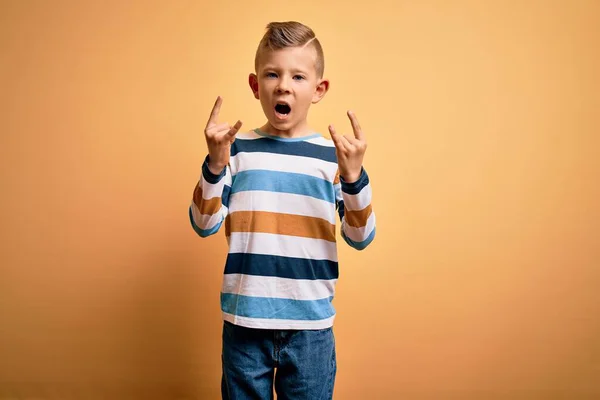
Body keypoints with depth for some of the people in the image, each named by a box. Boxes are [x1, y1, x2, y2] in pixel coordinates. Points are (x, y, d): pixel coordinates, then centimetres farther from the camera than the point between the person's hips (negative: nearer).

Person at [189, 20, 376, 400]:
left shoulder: (333, 154, -2)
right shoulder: (237, 149, -1)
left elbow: (360, 238, -5)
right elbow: (204, 226, -4)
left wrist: (354, 176, -21)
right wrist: (215, 165, -18)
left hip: (312, 325, 0)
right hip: (245, 321, 1)